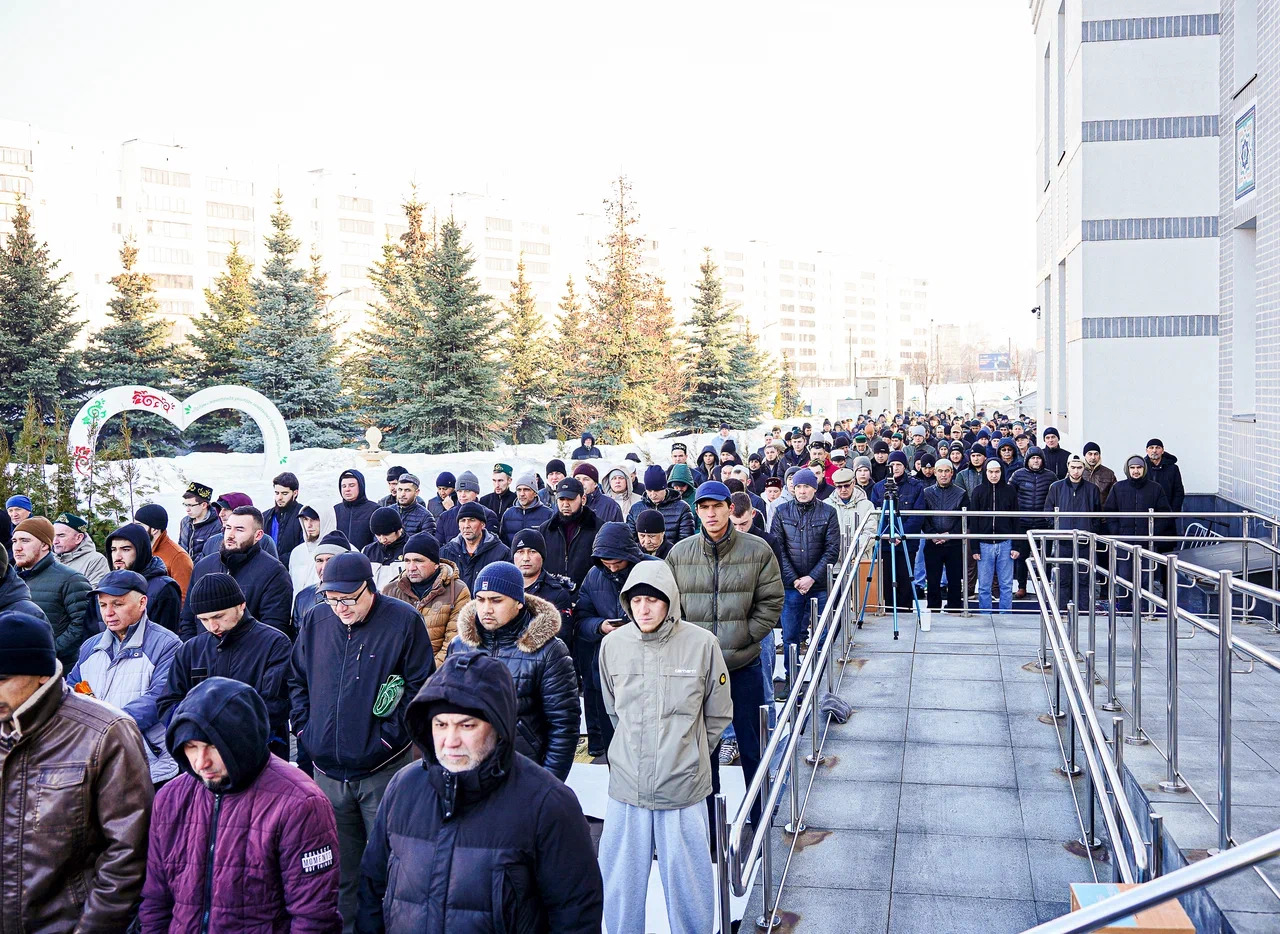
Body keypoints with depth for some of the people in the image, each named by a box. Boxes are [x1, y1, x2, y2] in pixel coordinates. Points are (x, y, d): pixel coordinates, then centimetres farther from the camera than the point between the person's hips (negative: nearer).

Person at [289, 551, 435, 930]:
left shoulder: (403, 621, -8)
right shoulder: (318, 621, 5)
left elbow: (421, 686, -8)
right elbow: (297, 679, 16)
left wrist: (389, 736, -12)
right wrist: (304, 729, 5)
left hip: (382, 770, -4)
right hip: (327, 771, 4)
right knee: (339, 870, 16)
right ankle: (343, 926, 31)